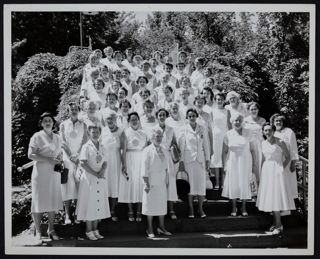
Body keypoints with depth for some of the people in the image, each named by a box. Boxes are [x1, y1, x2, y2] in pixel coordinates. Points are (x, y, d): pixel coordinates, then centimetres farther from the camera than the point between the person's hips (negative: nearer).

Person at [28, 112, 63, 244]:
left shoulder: (57, 138, 13)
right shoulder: (37, 137, -3)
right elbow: (31, 155, -11)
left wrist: (59, 163, 3)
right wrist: (48, 160, -18)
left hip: (54, 173, 5)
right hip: (40, 173, -5)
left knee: (53, 202, 7)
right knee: (39, 202, -2)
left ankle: (51, 230, 18)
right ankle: (38, 232, 8)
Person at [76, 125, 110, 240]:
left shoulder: (102, 147, 11)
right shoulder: (86, 147, -6)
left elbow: (105, 162, 11)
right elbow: (83, 163, -13)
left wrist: (103, 171, -10)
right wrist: (95, 174, -16)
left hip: (101, 179, 5)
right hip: (89, 178, -5)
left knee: (99, 204, 8)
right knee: (89, 204, -2)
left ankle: (95, 230, 18)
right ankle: (89, 231, 8)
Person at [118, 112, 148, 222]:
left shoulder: (143, 133, 8)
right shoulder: (125, 132, -1)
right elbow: (123, 150, -6)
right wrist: (124, 164, -13)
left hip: (141, 161, 3)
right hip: (129, 160, -2)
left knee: (140, 184, 3)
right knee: (129, 184, 0)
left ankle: (139, 212, 11)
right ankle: (130, 212, 10)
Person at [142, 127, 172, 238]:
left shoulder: (164, 151, 11)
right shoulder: (147, 150, -7)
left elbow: (166, 168, 14)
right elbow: (145, 168, -10)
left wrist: (166, 181, 10)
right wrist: (146, 184, -13)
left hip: (162, 183, 5)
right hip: (151, 183, -5)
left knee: (162, 205, 10)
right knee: (150, 205, 2)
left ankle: (161, 227, 22)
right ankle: (150, 229, 13)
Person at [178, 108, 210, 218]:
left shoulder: (202, 129, 6)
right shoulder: (184, 129, 0)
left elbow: (206, 145, 8)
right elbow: (181, 146, 0)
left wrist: (207, 160, 4)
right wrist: (181, 161, -4)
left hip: (200, 159, 2)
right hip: (188, 159, -2)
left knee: (201, 183, 2)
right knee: (190, 183, 1)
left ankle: (200, 208, 14)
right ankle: (190, 209, 12)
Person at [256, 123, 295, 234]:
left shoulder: (280, 142, -8)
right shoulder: (263, 143, 8)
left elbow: (288, 157, -4)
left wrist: (282, 168, -11)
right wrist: (261, 172, 13)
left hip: (277, 171, -6)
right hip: (266, 171, 6)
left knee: (276, 195, -6)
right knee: (269, 196, 7)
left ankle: (279, 225, 1)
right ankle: (275, 222, 19)